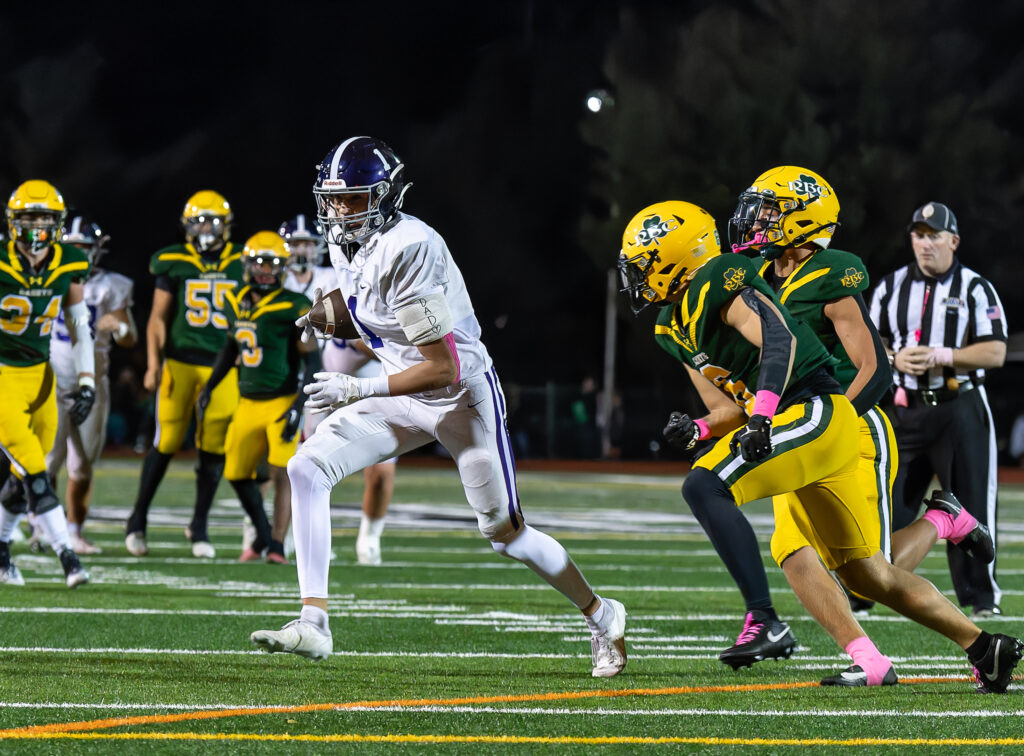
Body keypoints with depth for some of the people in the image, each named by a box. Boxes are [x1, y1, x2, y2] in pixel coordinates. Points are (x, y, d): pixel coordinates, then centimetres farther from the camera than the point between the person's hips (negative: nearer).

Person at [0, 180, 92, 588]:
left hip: (38, 375, 5)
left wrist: (86, 383, 0)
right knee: (34, 472, -13)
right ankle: (67, 557, -15)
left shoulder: (70, 266, -3)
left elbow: (79, 328, 8)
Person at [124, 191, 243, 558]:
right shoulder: (174, 263, 1)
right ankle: (137, 520, 10)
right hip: (181, 363, -2)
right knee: (166, 442, -3)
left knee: (213, 448, 1)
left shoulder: (241, 265, 6)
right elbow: (158, 318, 3)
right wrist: (153, 363, -5)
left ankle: (199, 527, 13)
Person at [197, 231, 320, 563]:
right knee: (237, 473, 10)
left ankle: (277, 544, -9)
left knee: (280, 473, -13)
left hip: (281, 403, -7)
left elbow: (313, 361, -12)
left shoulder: (293, 308, -13)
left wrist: (298, 408, -20)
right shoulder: (237, 303, 6)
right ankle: (262, 536, 26)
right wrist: (209, 386, 25)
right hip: (248, 405, 7)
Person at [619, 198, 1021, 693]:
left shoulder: (718, 281, -11)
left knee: (704, 486, -24)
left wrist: (761, 416, -36)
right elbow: (730, 411, 18)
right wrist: (699, 429, -3)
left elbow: (779, 339, -26)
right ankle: (982, 647, 20)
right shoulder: (674, 328, 17)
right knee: (866, 575, 13)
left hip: (817, 414, -10)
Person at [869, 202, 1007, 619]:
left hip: (959, 409, -2)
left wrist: (944, 356, -18)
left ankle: (980, 596, 6)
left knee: (970, 505, -1)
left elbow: (995, 352, -6)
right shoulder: (891, 287, 9)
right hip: (905, 408, 2)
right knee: (887, 502, 1)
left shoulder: (976, 289, 0)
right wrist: (895, 359, -9)